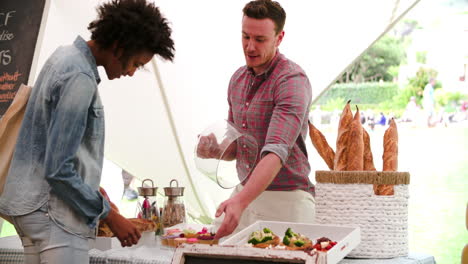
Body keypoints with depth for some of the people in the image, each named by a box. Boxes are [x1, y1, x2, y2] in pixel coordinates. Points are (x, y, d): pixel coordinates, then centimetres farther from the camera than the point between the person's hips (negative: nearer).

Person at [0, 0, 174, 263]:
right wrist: (110, 216, -15)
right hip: (54, 211, -10)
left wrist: (93, 186, 19)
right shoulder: (80, 78, -20)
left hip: (36, 205, 10)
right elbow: (58, 169, -21)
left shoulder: (66, 57, 10)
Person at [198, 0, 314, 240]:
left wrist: (240, 202, -39)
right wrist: (215, 150, -5)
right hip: (244, 193, 7)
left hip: (285, 200, -7)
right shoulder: (238, 79, 9)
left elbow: (277, 152, -28)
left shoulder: (293, 81, -16)